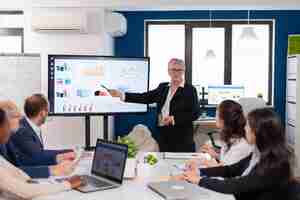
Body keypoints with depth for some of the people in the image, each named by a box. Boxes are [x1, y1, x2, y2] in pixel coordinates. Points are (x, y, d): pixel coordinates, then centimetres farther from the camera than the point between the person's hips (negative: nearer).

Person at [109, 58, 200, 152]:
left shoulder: (190, 90, -2)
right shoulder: (163, 87, 13)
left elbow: (195, 113, -8)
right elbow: (146, 97, 9)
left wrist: (173, 119, -18)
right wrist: (121, 95, 2)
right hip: (164, 136, 4)